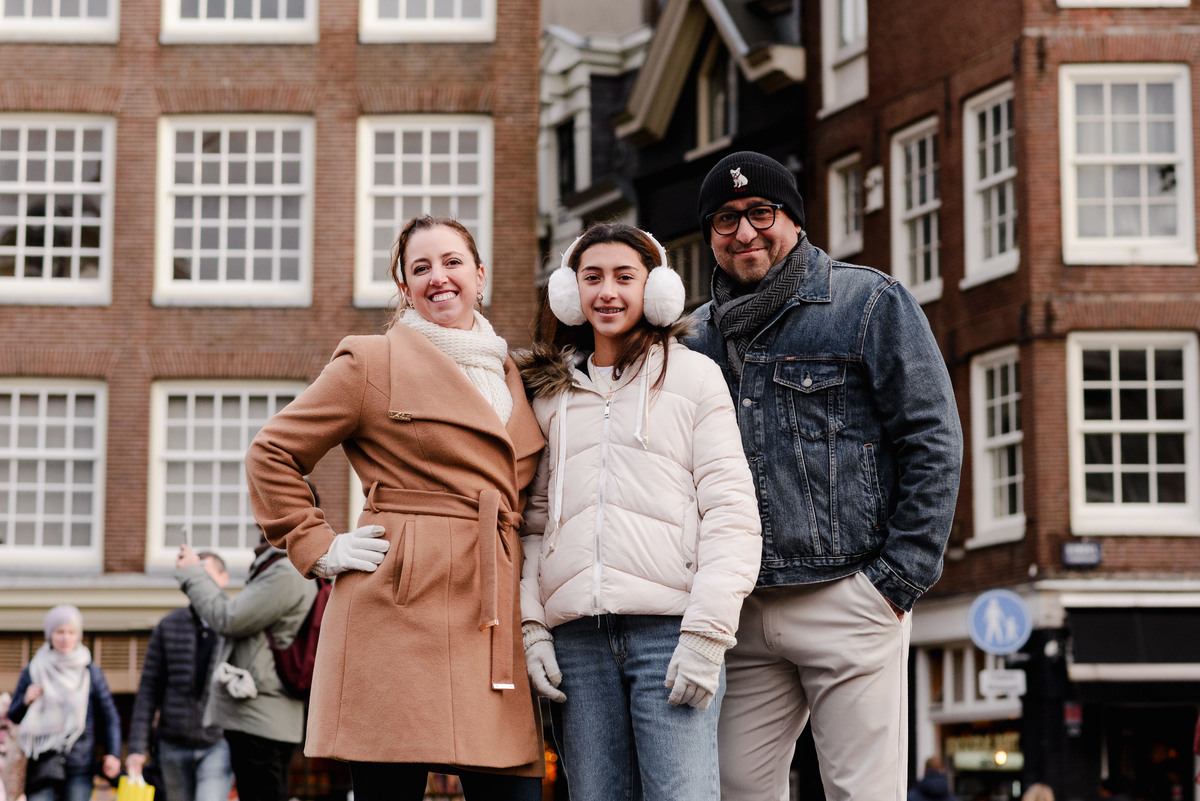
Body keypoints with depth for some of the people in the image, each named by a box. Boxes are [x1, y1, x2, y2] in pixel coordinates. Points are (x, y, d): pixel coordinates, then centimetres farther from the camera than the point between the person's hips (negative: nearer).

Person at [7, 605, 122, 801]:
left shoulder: (91, 673, 5)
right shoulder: (33, 672, 7)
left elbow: (109, 717, 8)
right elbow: (12, 717, 13)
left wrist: (113, 754, -5)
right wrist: (26, 702, -9)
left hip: (79, 769, 0)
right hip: (40, 765, 0)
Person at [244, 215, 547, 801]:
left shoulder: (510, 377, 21)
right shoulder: (371, 362, 4)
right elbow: (271, 453, 6)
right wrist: (318, 548, -1)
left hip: (493, 621, 5)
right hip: (402, 614, -5)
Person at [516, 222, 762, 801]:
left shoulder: (693, 375, 8)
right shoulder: (551, 393, 20)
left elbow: (731, 510, 0)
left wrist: (707, 632, -10)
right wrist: (531, 625, 5)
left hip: (669, 627, -3)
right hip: (576, 636, 3)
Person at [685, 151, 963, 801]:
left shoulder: (870, 302, 2)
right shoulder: (698, 335, 16)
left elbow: (932, 441, -3)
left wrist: (899, 576, -9)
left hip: (847, 600, -5)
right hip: (739, 611, 5)